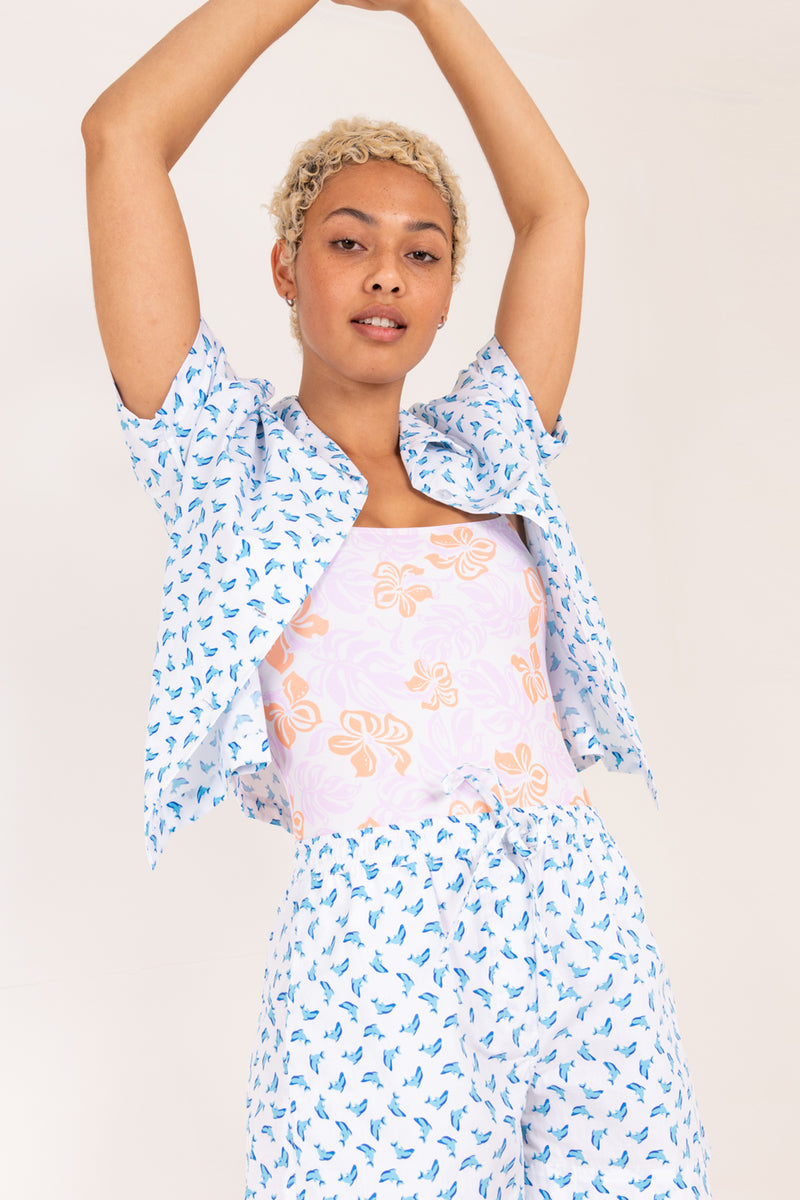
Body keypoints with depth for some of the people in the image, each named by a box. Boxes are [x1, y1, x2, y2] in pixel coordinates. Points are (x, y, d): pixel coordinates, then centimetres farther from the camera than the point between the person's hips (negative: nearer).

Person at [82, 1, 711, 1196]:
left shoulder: (486, 452, 18)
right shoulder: (232, 465, 8)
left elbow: (555, 201, 20)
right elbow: (122, 135, 3)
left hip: (589, 931, 4)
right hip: (376, 948, -4)